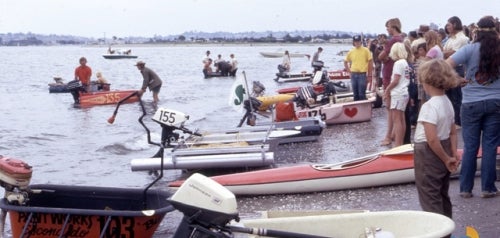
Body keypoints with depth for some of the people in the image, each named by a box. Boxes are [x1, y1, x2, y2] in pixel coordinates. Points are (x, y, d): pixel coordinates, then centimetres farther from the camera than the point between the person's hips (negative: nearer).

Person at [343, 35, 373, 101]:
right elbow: (345, 61, 20)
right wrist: (349, 70, 8)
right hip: (353, 75, 4)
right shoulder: (351, 52, 8)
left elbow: (370, 62, -3)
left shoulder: (366, 50, -2)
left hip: (362, 74, -4)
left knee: (362, 94, -7)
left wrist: (369, 74, -6)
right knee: (355, 94, 10)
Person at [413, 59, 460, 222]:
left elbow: (432, 139, -28)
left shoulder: (429, 106, -23)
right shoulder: (447, 102, 6)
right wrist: (453, 155, 9)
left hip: (430, 155, -9)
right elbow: (453, 132, 11)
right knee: (442, 196, 21)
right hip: (444, 152, 9)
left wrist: (446, 159, -18)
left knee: (430, 201, 1)